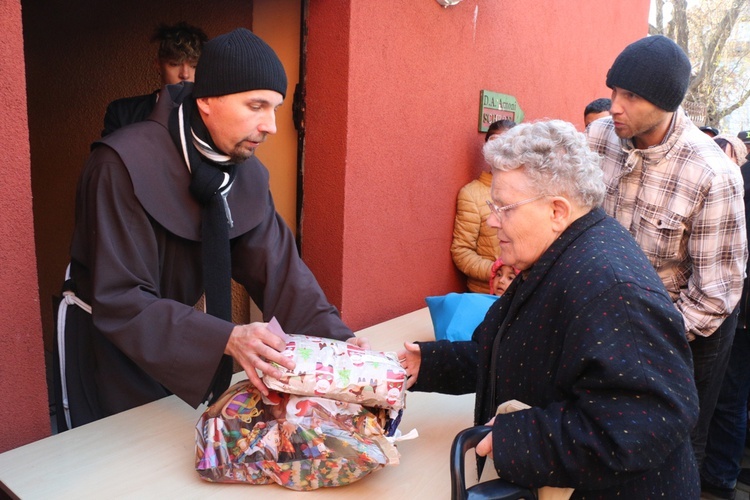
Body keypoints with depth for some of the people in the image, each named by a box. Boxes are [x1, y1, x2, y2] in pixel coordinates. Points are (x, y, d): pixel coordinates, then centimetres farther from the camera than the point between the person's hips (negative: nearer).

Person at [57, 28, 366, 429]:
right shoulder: (123, 165, -29)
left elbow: (279, 269, -12)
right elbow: (119, 301, -31)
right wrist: (226, 339, -43)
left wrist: (338, 339, -26)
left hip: (187, 353, 5)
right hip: (115, 349, -5)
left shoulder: (248, 174, -9)